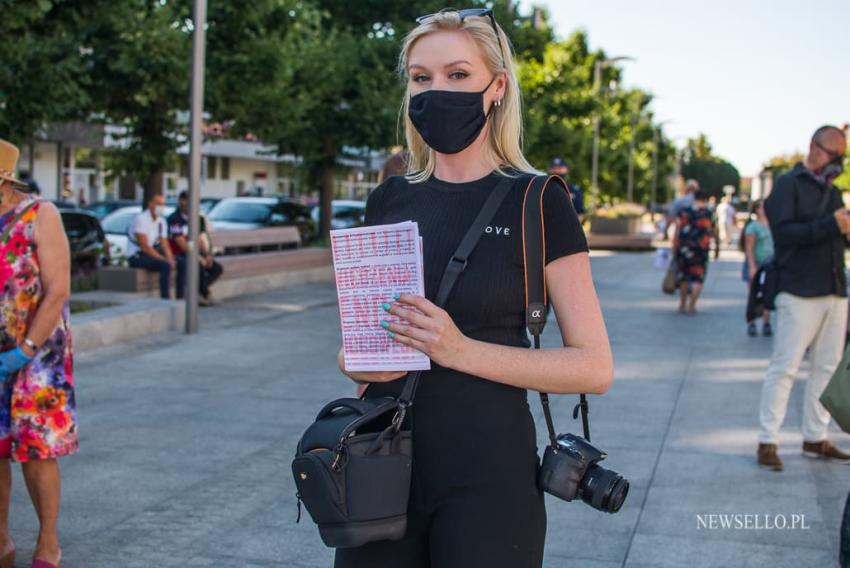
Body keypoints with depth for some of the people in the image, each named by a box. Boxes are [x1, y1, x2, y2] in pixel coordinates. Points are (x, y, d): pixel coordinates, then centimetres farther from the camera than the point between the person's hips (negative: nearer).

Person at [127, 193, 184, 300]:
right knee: (166, 266, -32)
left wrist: (170, 258, -13)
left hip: (153, 253, 9)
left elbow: (164, 244, 8)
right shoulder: (141, 218, -17)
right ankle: (165, 299, -29)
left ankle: (181, 298, -5)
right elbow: (144, 246, -22)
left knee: (182, 263, -5)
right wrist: (164, 259, -25)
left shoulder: (161, 221, 9)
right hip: (137, 257, -8)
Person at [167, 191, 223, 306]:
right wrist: (198, 257, -22)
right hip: (178, 255, -8)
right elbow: (181, 244, -18)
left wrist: (208, 255, -11)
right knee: (199, 266, -32)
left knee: (217, 269, -7)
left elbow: (202, 239, 7)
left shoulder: (198, 219, 10)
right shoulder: (174, 219, -14)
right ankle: (206, 295, -13)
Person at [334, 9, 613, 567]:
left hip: (485, 470, -4)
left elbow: (594, 367, -10)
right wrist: (353, 359, -4)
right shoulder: (389, 200, 7)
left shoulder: (537, 202, -7)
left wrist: (460, 351, -21)